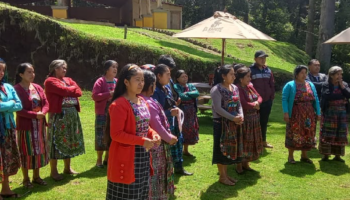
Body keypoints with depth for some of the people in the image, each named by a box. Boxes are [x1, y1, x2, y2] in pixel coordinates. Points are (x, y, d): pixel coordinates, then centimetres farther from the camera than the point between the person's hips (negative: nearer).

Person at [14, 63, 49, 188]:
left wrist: (42, 113, -14)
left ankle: (36, 176, 25)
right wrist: (35, 115, -23)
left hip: (40, 124, 6)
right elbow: (18, 109, -17)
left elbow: (46, 103, 6)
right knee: (26, 151, 3)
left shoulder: (37, 87, 8)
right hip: (25, 125, -6)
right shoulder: (16, 89, -12)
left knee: (39, 150, 12)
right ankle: (26, 179, 17)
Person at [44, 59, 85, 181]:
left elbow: (79, 92, 4)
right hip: (58, 115, -7)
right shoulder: (50, 81, -6)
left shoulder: (68, 80, 18)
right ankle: (54, 171, 6)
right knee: (57, 142, -3)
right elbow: (65, 91, -18)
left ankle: (67, 167, 25)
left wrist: (69, 90, -11)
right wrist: (73, 88, 0)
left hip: (72, 114, 8)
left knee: (69, 140, 13)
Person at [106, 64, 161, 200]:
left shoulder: (142, 101, 9)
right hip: (126, 158, -8)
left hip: (143, 156, 8)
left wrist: (153, 134, -3)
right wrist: (142, 141, -23)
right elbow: (116, 134, -21)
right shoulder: (119, 105, -17)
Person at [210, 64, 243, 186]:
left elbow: (239, 104, 12)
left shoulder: (235, 88, 9)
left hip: (234, 123, 8)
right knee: (222, 149, 1)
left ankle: (225, 174, 26)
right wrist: (233, 118, -21)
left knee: (231, 148, 13)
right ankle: (222, 176, 12)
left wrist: (240, 116, -8)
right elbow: (218, 108, -20)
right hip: (221, 123, -7)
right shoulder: (217, 89, -14)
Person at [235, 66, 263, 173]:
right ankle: (239, 165, 16)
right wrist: (254, 105, -9)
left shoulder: (250, 86, 9)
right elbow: (243, 103, -26)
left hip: (254, 119, 9)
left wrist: (257, 102, -13)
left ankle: (245, 164, 28)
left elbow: (259, 97, 9)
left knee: (252, 142, 15)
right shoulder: (237, 88, -18)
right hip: (243, 119, -9)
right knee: (242, 143, 1)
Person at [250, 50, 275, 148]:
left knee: (264, 122, 15)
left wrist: (272, 97, 6)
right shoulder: (251, 70, -8)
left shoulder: (268, 70, 8)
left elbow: (272, 85, 12)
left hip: (267, 101, 5)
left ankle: (263, 141, 27)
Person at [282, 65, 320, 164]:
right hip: (295, 115, -5)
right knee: (293, 135, -1)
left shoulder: (310, 85, 13)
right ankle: (290, 156, 11)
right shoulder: (290, 85, -2)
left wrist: (318, 113, 7)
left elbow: (316, 100, 13)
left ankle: (304, 155, 22)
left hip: (309, 115, 5)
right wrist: (286, 112, -17)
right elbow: (284, 99, -8)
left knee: (307, 135, 8)